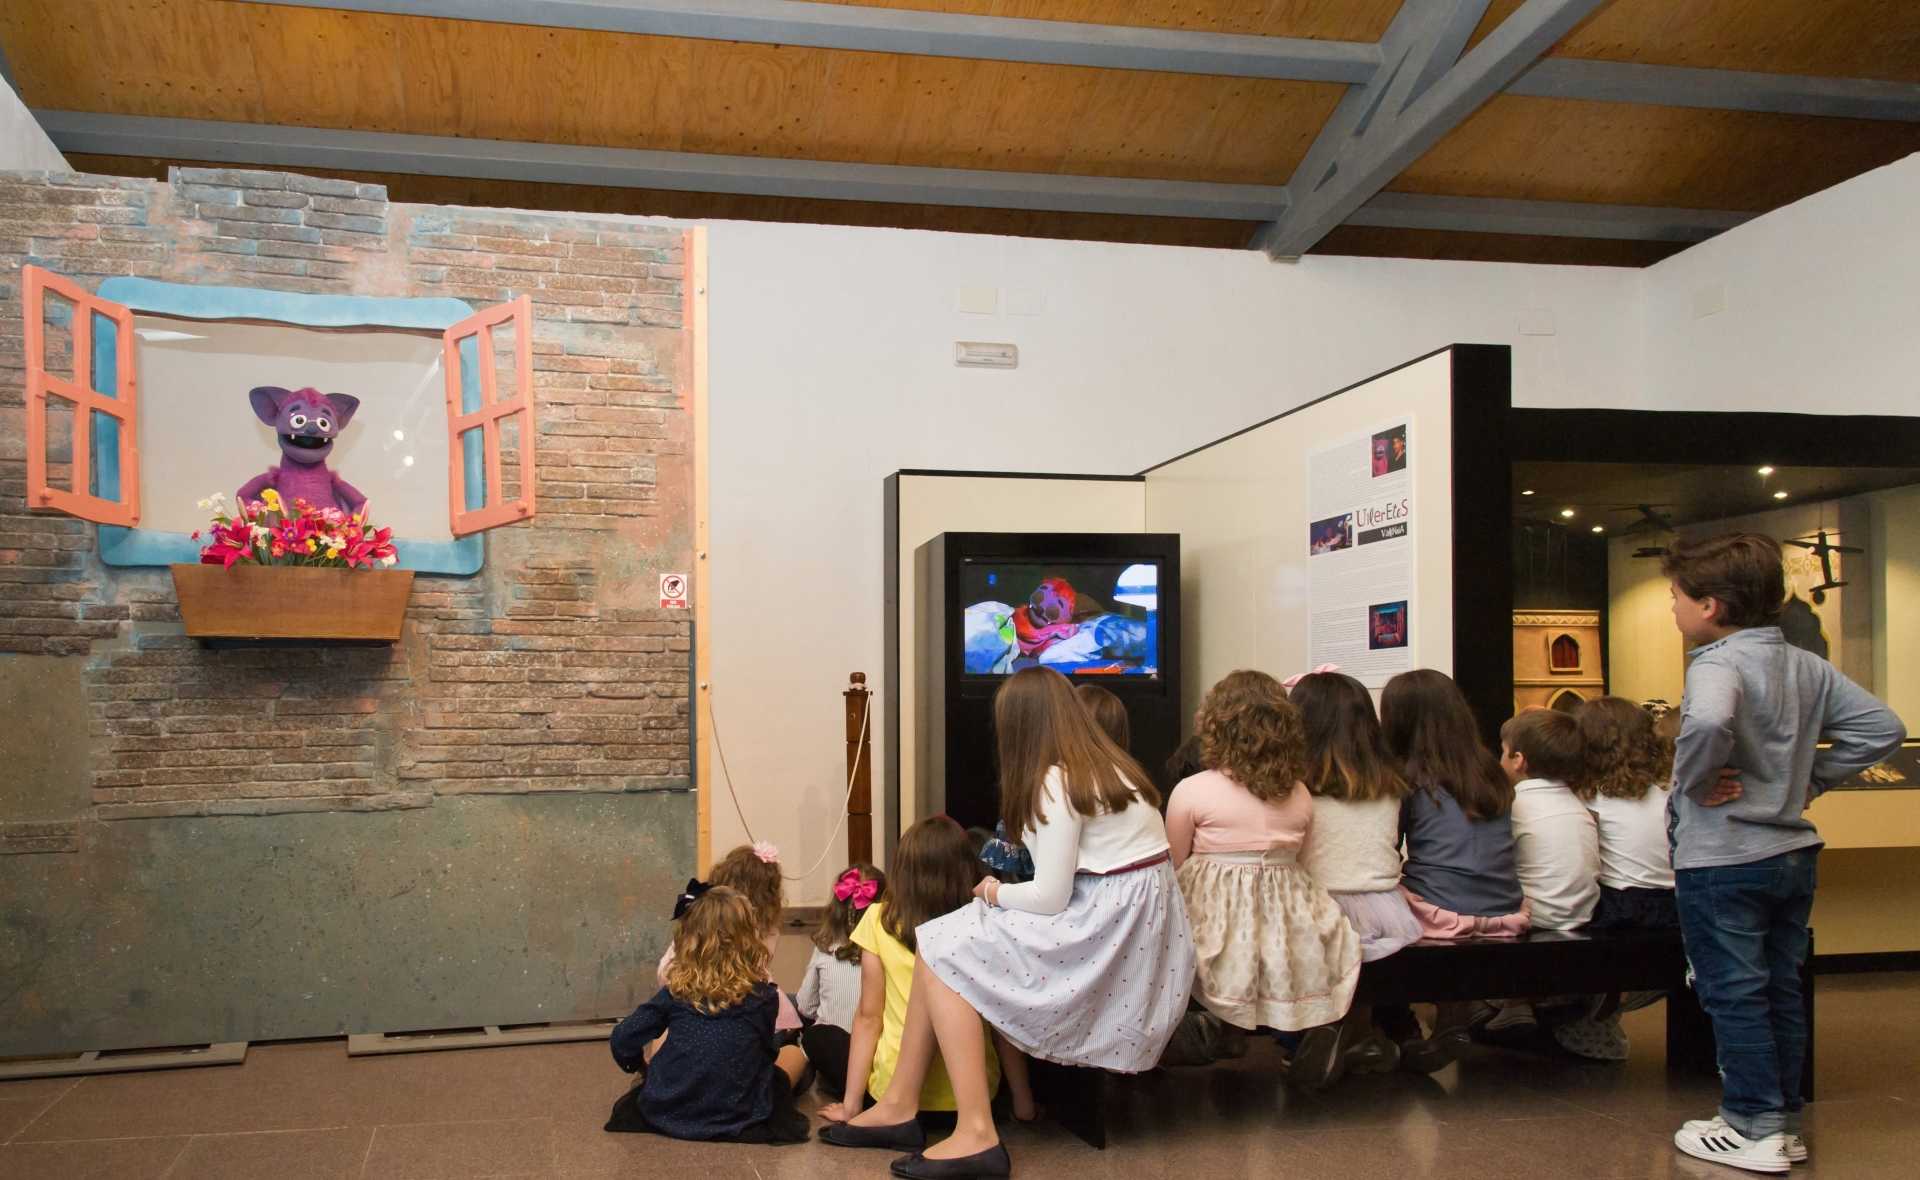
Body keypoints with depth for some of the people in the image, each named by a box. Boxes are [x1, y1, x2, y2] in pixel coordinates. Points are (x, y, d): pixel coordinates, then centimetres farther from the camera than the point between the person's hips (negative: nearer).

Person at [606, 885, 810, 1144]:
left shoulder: (675, 992, -7)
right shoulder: (763, 997, -10)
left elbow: (622, 1042, -4)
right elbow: (766, 1052, 4)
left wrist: (643, 1066, 16)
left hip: (666, 1113, 3)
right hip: (737, 1118, -2)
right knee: (793, 1053, 18)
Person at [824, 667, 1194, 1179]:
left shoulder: (1056, 782, -14)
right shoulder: (1111, 767, 14)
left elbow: (1049, 898, -15)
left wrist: (994, 892, 3)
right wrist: (1003, 892, 12)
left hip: (1106, 932, -10)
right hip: (1131, 926, 10)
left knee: (942, 950, -7)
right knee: (939, 941, 8)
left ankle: (977, 1135, -10)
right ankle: (898, 1106, 10)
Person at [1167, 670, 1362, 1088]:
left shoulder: (1191, 792, -8)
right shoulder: (1300, 795, 3)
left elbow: (1173, 869, 1)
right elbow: (1295, 862, 13)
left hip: (1217, 926, -3)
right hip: (1289, 928, 3)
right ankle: (1321, 1026, 11)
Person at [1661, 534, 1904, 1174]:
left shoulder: (1717, 664, -20)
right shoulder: (1808, 666, 5)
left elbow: (1709, 720, -42)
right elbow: (1882, 727, 8)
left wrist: (1695, 780, -24)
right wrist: (1810, 779, 7)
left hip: (1723, 861, -8)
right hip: (1794, 851, 8)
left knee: (1733, 995, 3)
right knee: (1781, 990, 16)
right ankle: (1783, 1121, 26)